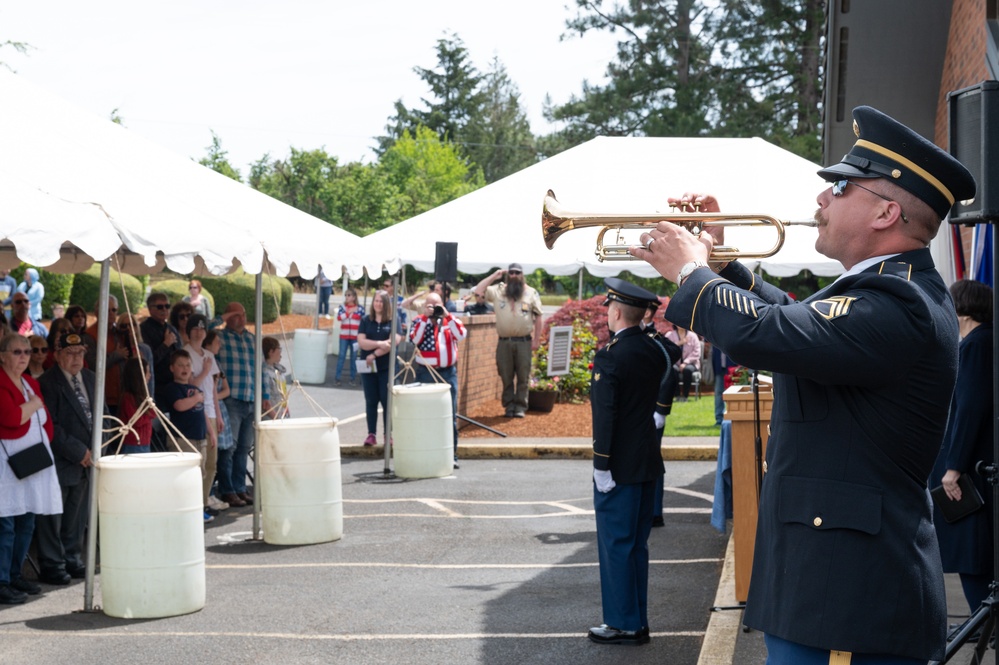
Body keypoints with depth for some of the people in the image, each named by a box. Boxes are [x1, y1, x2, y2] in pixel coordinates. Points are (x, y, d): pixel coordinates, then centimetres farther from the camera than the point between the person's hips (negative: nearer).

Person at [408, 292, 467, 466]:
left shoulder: (450, 320, 9)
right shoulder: (419, 321, 6)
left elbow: (461, 335, -9)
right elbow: (414, 338, -13)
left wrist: (447, 315, -12)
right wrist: (425, 317, -14)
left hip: (448, 372, 1)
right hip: (425, 372, -1)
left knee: (450, 415, 2)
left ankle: (451, 455, 7)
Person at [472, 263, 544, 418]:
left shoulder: (531, 293, 5)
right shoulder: (498, 291, 7)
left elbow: (538, 317, 5)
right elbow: (478, 292, -5)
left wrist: (536, 340, -1)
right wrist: (493, 276, -3)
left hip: (524, 341, -1)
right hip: (504, 342, 1)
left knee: (523, 377, 1)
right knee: (506, 377, 5)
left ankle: (520, 407, 7)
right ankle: (509, 406, 13)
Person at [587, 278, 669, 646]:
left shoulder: (609, 357, -17)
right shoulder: (655, 352, 5)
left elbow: (604, 416, -19)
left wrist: (601, 466, -16)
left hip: (619, 465, -8)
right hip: (649, 462, 8)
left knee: (616, 546, 1)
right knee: (637, 544, 14)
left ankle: (623, 624, 6)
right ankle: (637, 620, 20)